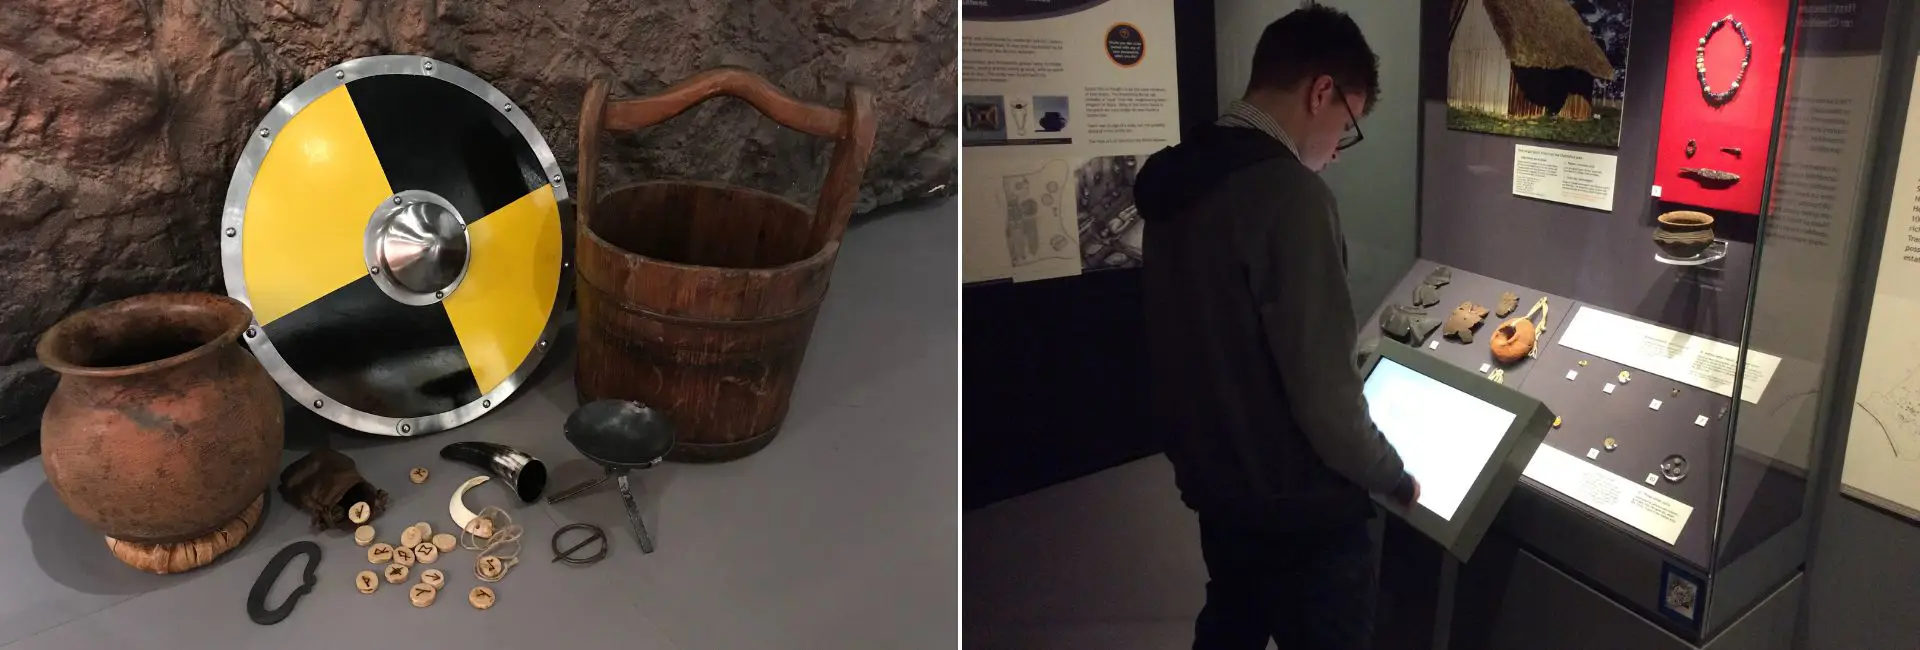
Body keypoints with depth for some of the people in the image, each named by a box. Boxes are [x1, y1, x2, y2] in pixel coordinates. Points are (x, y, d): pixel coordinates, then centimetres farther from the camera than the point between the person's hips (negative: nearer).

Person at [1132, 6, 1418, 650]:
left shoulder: (1174, 177, 0)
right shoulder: (1292, 194, -25)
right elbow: (1323, 393, -24)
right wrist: (1392, 476, -6)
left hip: (1212, 480, 8)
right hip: (1298, 508, -8)